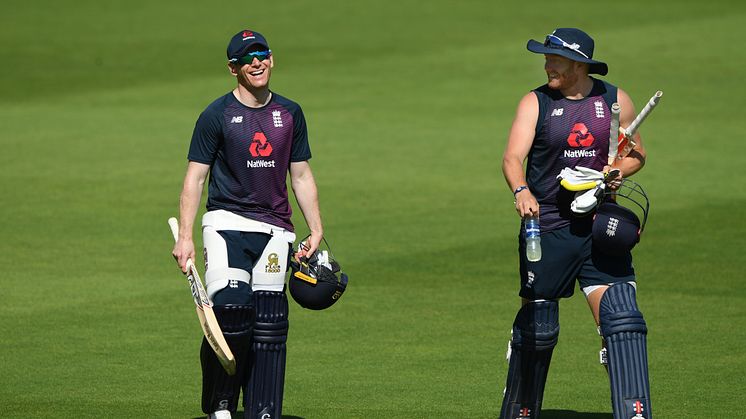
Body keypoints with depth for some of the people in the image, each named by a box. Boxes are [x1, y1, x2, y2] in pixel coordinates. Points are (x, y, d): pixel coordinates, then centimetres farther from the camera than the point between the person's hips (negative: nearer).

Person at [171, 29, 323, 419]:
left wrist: (316, 231, 10)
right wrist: (184, 237, -11)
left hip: (274, 229, 4)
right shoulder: (216, 115, -2)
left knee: (269, 321, -1)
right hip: (226, 222, -4)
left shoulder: (290, 113, 11)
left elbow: (301, 176, 17)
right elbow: (195, 177, -3)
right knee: (230, 307, -21)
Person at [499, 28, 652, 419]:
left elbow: (636, 152, 17)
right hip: (547, 228, -1)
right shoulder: (535, 103, -2)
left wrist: (617, 171, -6)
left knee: (622, 320, -12)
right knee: (536, 329, 6)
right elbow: (513, 157, -15)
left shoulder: (615, 101, 4)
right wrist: (521, 191, -37)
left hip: (601, 227, 1)